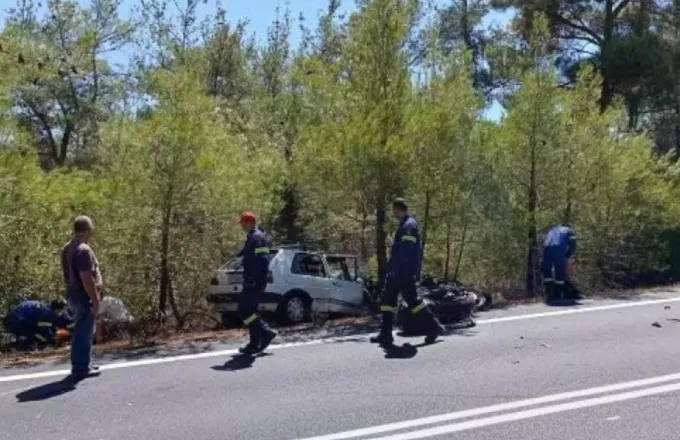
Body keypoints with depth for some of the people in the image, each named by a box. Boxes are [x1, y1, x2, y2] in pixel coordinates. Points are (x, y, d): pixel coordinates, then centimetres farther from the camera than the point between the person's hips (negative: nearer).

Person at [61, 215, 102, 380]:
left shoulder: (67, 248, 11)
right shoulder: (84, 250, -20)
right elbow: (87, 278, -24)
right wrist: (95, 300, -20)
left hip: (74, 296, 10)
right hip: (84, 298, -10)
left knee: (80, 332, 18)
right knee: (84, 333, -3)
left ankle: (81, 365, 27)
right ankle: (81, 368, 3)